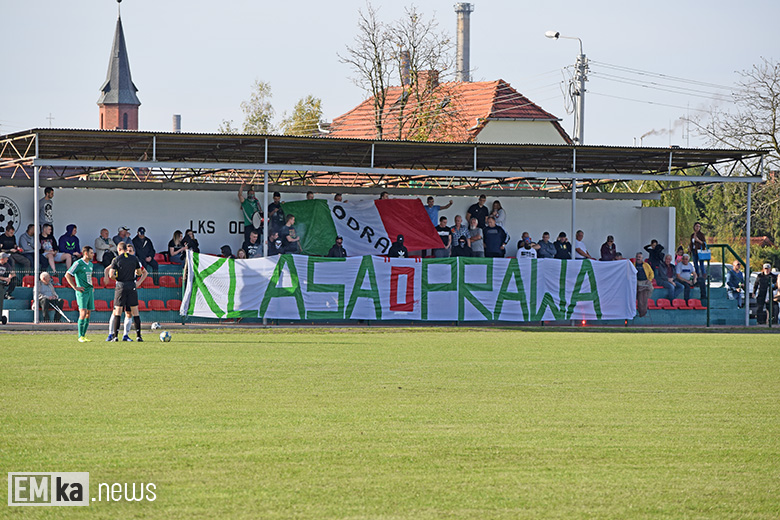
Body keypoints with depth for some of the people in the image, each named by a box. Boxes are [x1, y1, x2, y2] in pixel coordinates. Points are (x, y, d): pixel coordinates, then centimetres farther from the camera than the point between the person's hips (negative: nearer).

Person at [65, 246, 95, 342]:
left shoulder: (90, 264, 17)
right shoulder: (78, 263, -8)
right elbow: (67, 275, -10)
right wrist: (75, 287, -12)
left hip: (90, 291, 8)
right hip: (82, 291, -8)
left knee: (88, 313, 5)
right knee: (83, 312, -14)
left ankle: (83, 335, 9)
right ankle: (80, 336, -11)